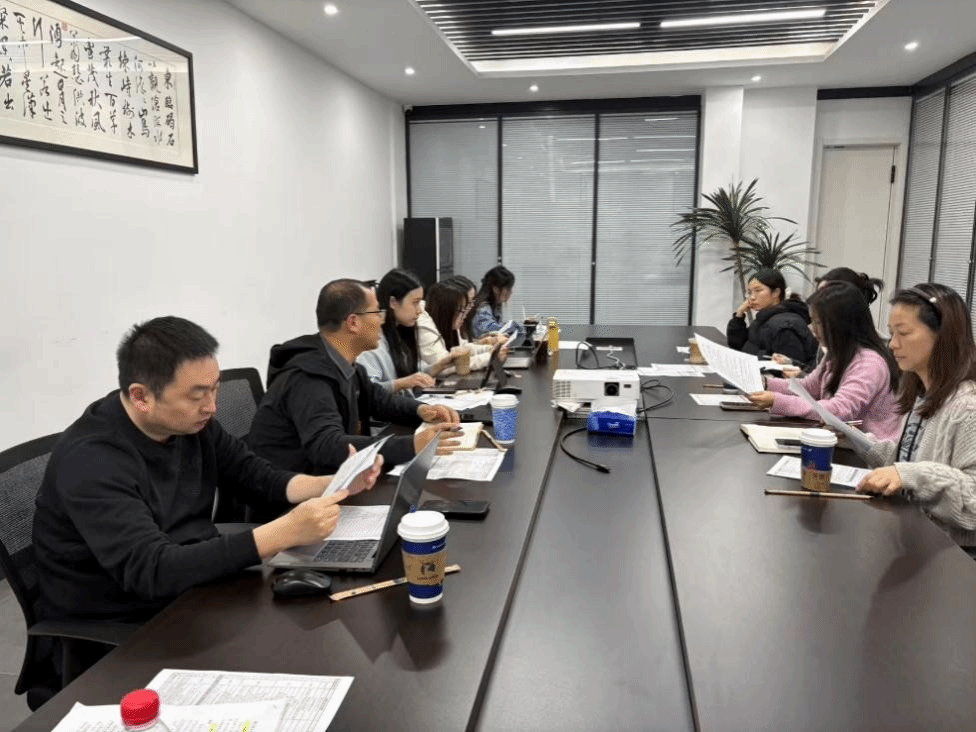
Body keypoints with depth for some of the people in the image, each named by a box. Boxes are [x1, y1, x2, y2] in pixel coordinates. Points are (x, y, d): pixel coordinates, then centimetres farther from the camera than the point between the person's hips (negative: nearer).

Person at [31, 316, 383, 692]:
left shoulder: (190, 421, -6)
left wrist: (333, 484, -10)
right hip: (112, 634, -6)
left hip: (191, 588, 7)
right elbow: (151, 571, -35)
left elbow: (252, 474, 6)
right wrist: (283, 533, -41)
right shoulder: (91, 461, -27)